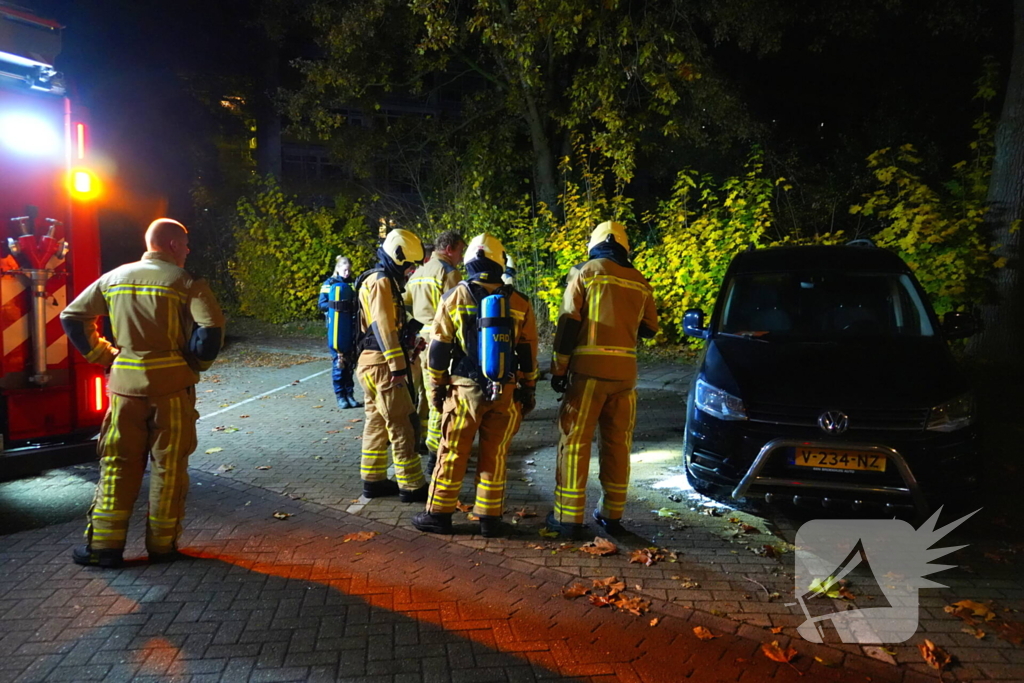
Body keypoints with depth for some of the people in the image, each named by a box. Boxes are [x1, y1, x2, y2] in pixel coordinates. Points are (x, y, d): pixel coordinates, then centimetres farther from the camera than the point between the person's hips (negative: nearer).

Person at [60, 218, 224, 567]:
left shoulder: (115, 277, 8)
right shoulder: (185, 282, -6)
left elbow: (72, 317, 9)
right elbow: (212, 327, -19)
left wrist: (102, 354, 12)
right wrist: (196, 363, -4)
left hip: (125, 383, 4)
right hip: (171, 385, -3)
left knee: (118, 464, 12)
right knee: (168, 467, 7)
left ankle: (104, 544, 16)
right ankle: (162, 544, 16)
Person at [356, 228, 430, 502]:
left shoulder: (378, 281, 18)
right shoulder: (381, 282, -14)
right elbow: (384, 327, -22)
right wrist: (398, 366, -24)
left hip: (371, 363, 10)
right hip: (382, 364, -10)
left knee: (377, 423, 15)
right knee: (402, 425, -4)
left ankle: (373, 480, 23)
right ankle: (412, 486, 2)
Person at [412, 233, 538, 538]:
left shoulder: (454, 298, -3)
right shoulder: (519, 303, 1)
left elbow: (439, 348, -1)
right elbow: (528, 353, 5)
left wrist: (437, 386, 9)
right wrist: (528, 390, 14)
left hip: (464, 389, -1)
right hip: (505, 391, 2)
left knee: (452, 453, 7)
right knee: (495, 455, 9)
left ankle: (439, 515, 15)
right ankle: (490, 518, 16)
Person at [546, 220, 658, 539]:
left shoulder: (586, 272, -1)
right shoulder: (640, 282, 9)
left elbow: (569, 324, -6)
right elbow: (649, 328, 16)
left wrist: (558, 369, -1)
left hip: (589, 369, -4)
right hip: (625, 372, 4)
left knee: (575, 441, 1)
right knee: (618, 443, 13)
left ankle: (569, 517, 3)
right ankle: (612, 513, 22)